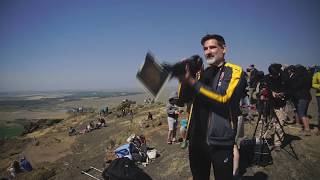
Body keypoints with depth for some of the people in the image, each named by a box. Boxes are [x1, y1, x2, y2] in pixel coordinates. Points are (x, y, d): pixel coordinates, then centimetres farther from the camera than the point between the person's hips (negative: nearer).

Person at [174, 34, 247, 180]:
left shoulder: (235, 71, -3)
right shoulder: (200, 72, 12)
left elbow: (225, 99, -19)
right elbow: (182, 99, 6)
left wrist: (192, 82, -21)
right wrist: (184, 79, -13)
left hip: (220, 141, -5)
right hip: (196, 139, 5)